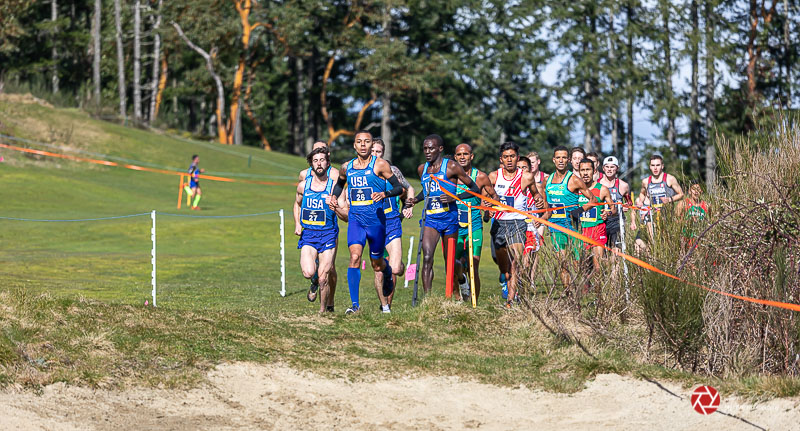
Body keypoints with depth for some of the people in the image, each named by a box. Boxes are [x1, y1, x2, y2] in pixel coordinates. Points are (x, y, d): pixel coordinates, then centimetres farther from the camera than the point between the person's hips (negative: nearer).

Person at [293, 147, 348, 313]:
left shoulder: (335, 187, -5)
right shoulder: (303, 185, 3)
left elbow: (347, 217, -2)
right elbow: (297, 204, 24)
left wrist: (336, 207, -22)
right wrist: (297, 225, 8)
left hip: (328, 233, -2)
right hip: (307, 233, 2)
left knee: (324, 276, -7)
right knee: (308, 272, -17)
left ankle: (324, 309, 13)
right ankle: (314, 283, 19)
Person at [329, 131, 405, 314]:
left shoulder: (380, 165, -3)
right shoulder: (346, 167, 9)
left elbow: (399, 187, -3)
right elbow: (340, 184, 30)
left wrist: (385, 194, -22)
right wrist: (334, 197, 10)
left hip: (375, 218, -2)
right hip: (355, 219, 2)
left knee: (377, 264, 10)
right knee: (354, 257, -19)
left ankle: (388, 273, 49)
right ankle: (355, 304, -22)